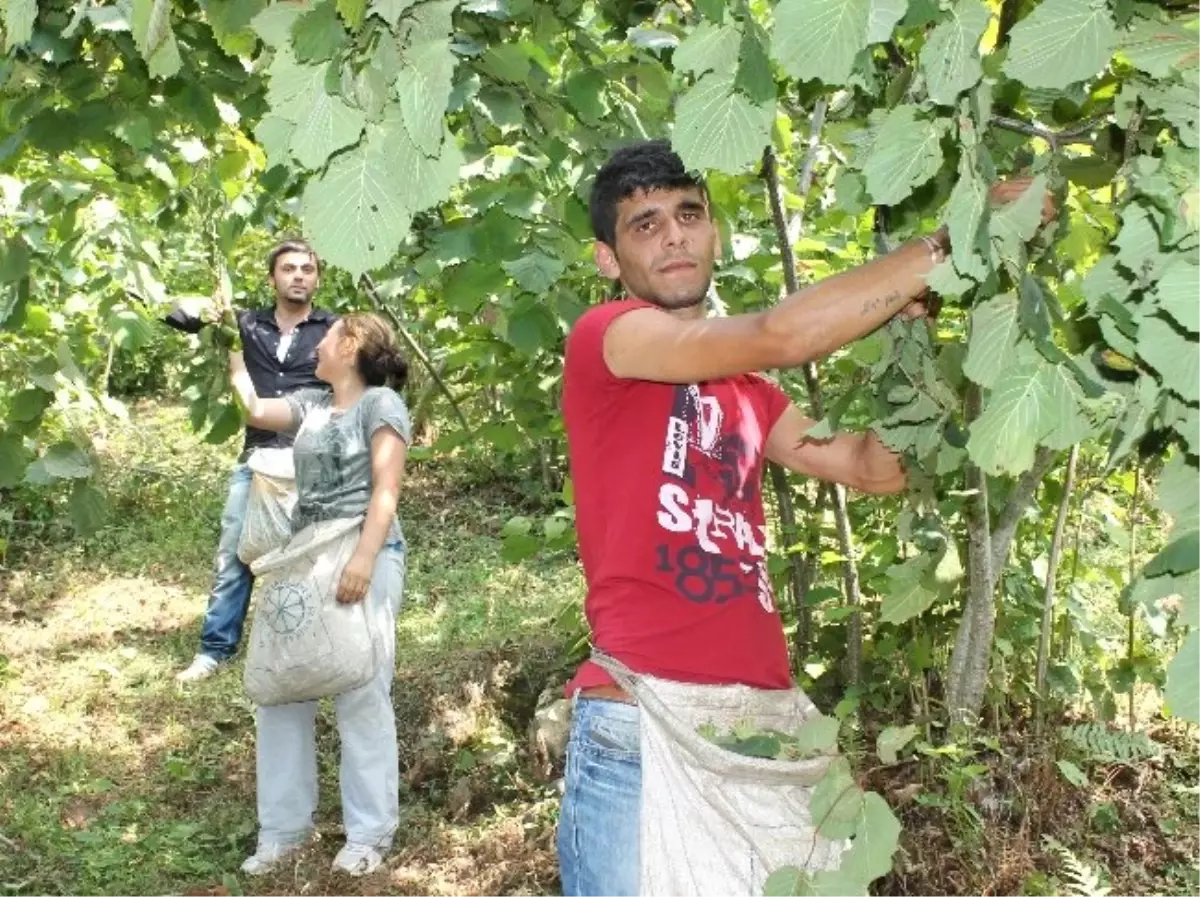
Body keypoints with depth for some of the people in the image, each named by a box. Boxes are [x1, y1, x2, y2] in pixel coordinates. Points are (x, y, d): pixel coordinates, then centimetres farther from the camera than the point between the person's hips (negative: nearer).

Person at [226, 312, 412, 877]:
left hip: (364, 560, -7)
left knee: (360, 697, -4)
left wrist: (364, 558, -23)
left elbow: (385, 491, -12)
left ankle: (369, 833, 7)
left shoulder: (381, 402, -4)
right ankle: (283, 828, 16)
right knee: (280, 692, 6)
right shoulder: (311, 404, 18)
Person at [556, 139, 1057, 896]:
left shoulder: (746, 387, 19)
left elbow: (878, 468, 15)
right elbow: (780, 335, -17)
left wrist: (908, 322, 5)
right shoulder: (602, 339, -4)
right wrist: (950, 241, -12)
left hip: (757, 727, 7)